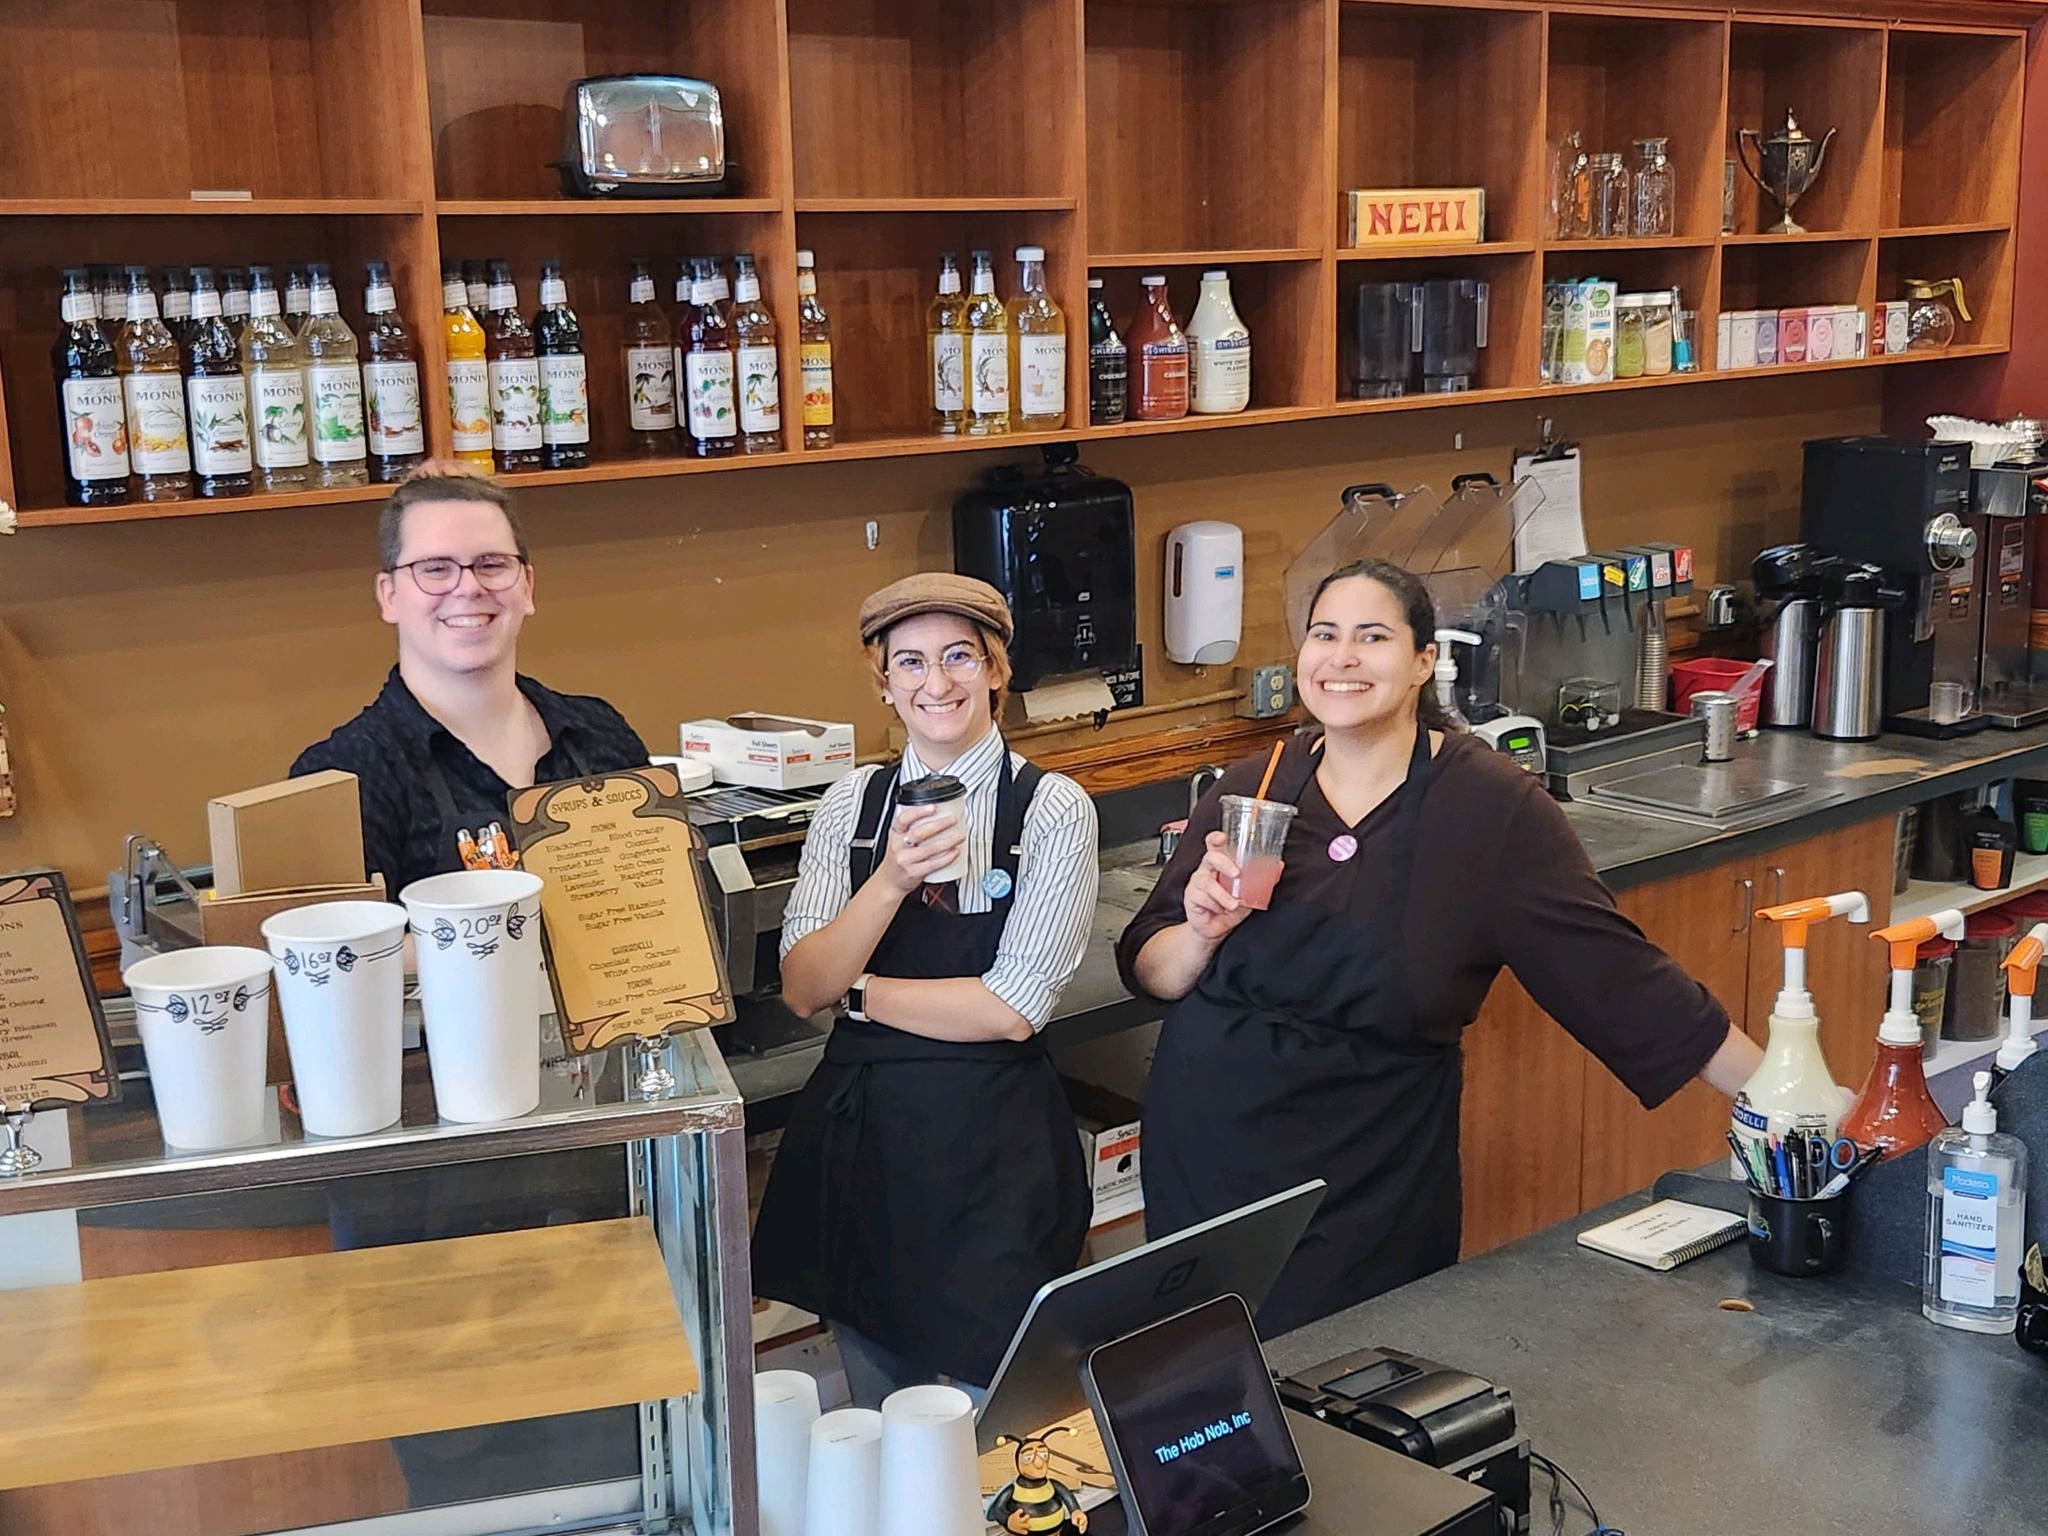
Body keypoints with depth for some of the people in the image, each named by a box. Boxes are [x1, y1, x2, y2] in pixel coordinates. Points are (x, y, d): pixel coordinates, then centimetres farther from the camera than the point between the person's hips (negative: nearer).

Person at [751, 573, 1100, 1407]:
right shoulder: (852, 803, 4)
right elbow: (802, 988, -6)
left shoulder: (1052, 808, -7)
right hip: (857, 1134, 4)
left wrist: (857, 991, -7)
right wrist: (892, 879, -21)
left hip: (992, 1147, -4)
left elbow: (1013, 1010, -14)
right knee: (874, 1427, 19)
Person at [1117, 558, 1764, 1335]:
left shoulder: (1490, 804, -8)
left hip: (1370, 1192, -3)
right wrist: (1203, 932, -16)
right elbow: (1150, 972, 5)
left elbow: (1613, 971, -6)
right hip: (1203, 1156, 3)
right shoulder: (1248, 791, 1)